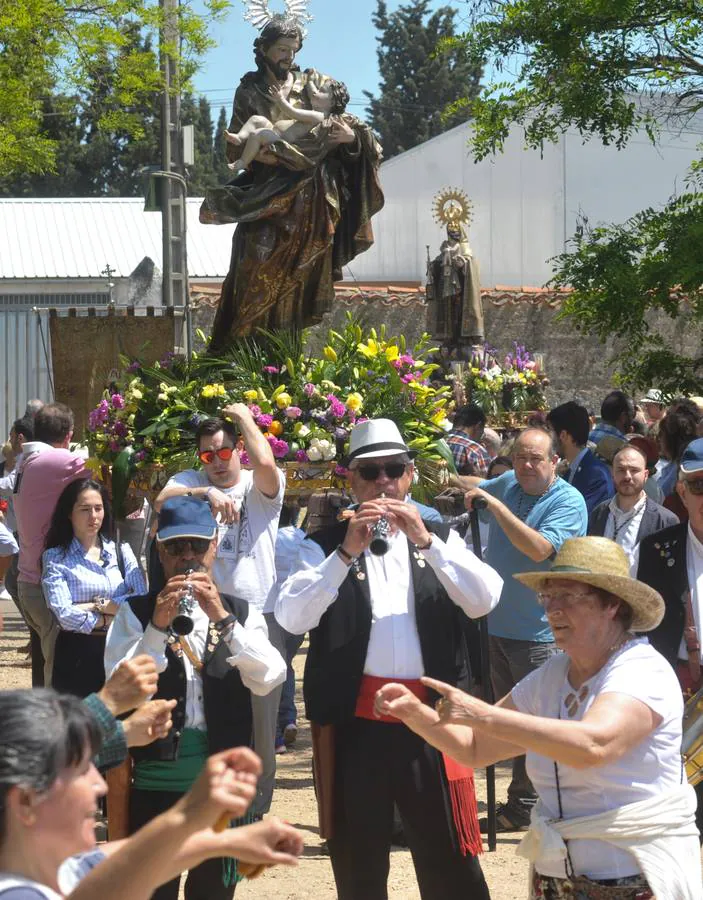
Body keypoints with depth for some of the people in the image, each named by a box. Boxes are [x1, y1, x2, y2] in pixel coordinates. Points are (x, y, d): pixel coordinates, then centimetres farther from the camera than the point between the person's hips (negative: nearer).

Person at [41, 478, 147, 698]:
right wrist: (116, 619, -6)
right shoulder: (55, 558, -1)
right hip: (77, 656, -3)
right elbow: (65, 616, -13)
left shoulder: (121, 550, 9)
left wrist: (98, 606, -11)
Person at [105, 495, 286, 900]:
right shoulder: (137, 613, 3)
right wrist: (158, 627, -21)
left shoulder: (241, 613, 9)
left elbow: (269, 680, -8)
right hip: (156, 781, -2)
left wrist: (223, 620, -18)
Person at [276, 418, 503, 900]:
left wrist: (425, 539, -13)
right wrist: (347, 552, -18)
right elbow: (292, 618, -10)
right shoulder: (326, 545, 6)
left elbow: (484, 601, -4)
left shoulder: (440, 538, 12)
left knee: (451, 861, 0)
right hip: (355, 718, 0)